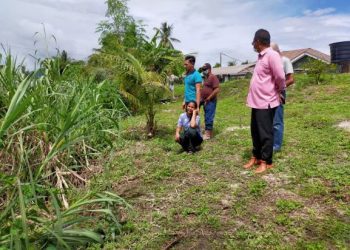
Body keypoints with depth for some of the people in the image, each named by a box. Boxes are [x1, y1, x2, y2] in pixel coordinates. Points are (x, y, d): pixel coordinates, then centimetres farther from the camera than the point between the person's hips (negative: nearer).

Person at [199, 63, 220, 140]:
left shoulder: (213, 77, -10)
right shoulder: (206, 78, 18)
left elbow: (217, 89, -19)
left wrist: (208, 98, -18)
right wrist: (203, 99, 12)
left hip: (210, 101, -9)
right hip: (205, 101, 9)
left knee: (209, 117, -7)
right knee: (207, 117, 12)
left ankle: (208, 134, -2)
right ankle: (208, 133, 20)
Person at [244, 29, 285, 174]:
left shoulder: (272, 55, -15)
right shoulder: (261, 56, 14)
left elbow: (280, 77, -19)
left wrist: (280, 90, -3)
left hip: (266, 102, -9)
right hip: (256, 101, 9)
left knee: (265, 133, 1)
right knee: (255, 132, 16)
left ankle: (266, 161, 14)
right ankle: (256, 157, 29)